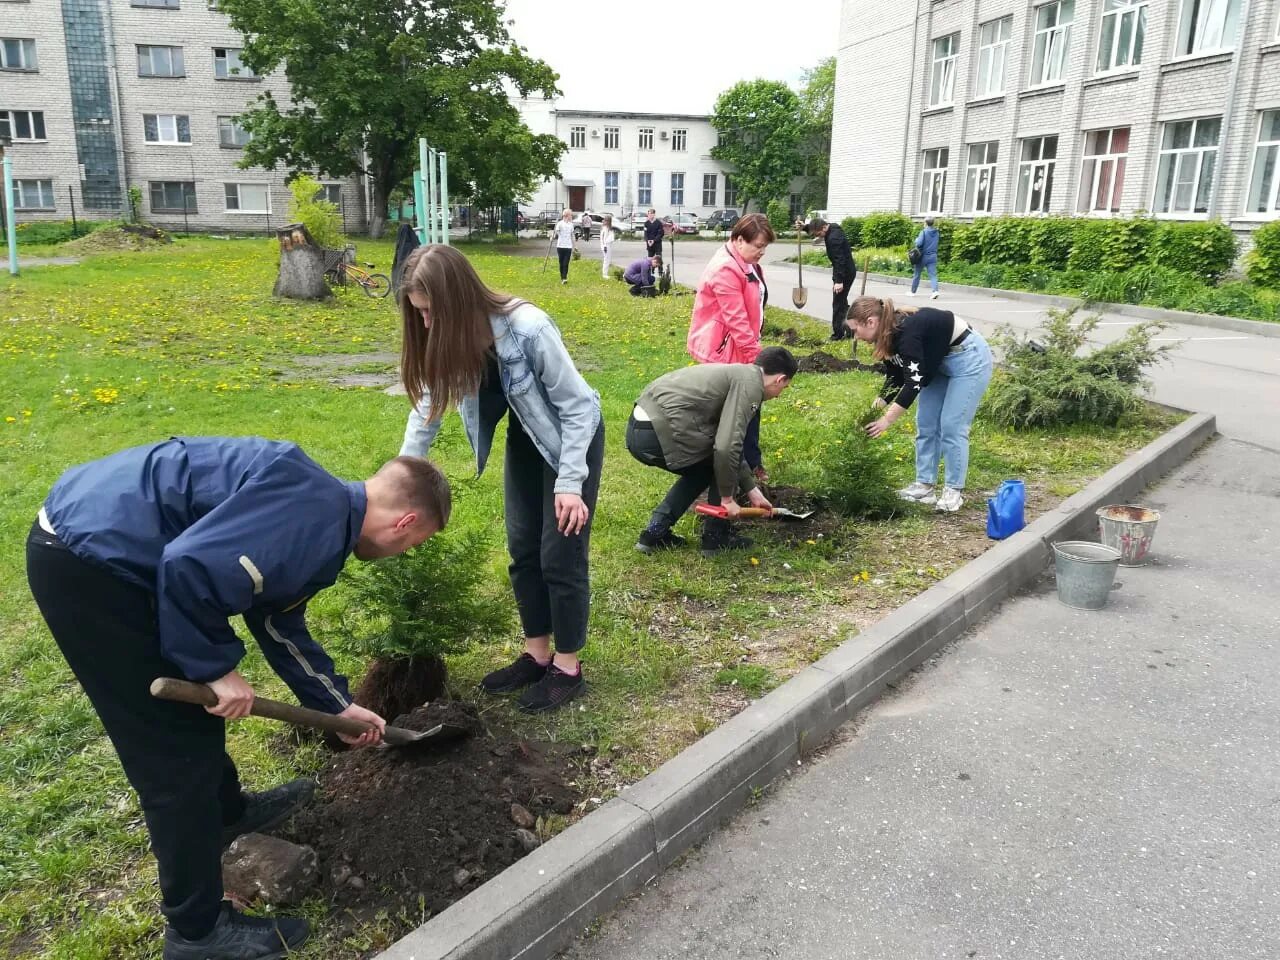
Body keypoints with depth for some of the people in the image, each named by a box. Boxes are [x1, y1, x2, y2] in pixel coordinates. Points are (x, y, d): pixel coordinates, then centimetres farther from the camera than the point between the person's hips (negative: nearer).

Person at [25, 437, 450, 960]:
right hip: (87, 558, -10)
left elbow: (281, 624, 23)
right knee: (178, 749, 0)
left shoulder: (321, 524, 12)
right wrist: (217, 667, -15)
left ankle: (227, 810, 50)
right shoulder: (312, 509, -20)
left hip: (95, 543, 10)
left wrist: (338, 706, 28)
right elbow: (192, 565, -30)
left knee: (197, 700, 26)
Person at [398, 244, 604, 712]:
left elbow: (577, 406, -26)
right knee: (522, 550, 10)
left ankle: (568, 667, 13)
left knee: (560, 555, -3)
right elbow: (428, 405, -2)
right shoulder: (451, 338, -15)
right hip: (524, 440, 7)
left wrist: (570, 482, -27)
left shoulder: (528, 329, -35)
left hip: (572, 437, -6)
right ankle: (536, 655, 25)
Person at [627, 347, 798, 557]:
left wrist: (752, 490, 36)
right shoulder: (750, 383, -7)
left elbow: (728, 441, 32)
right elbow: (727, 447, -16)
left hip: (637, 428, 10)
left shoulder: (735, 374, 23)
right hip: (661, 434, -10)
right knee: (723, 461, 10)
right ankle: (716, 536, 18)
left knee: (708, 467, 27)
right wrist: (727, 497, -2)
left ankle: (655, 533, 23)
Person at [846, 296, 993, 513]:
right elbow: (895, 377, 4)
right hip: (941, 362, 9)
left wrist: (887, 420, -33)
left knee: (952, 426, -9)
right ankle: (924, 485, 12)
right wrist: (875, 407, -5)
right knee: (925, 424, 6)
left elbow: (914, 381, -34)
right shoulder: (888, 335, -5)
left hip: (969, 358, -9)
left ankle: (954, 491, 2)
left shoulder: (906, 332, -33)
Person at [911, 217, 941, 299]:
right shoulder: (936, 232, 6)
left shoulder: (924, 232, -13)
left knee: (917, 274, 11)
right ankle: (935, 290, -22)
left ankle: (913, 291, 22)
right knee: (933, 274, -2)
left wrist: (916, 239, -2)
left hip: (923, 256, -4)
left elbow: (918, 243, -21)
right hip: (933, 256, 4)